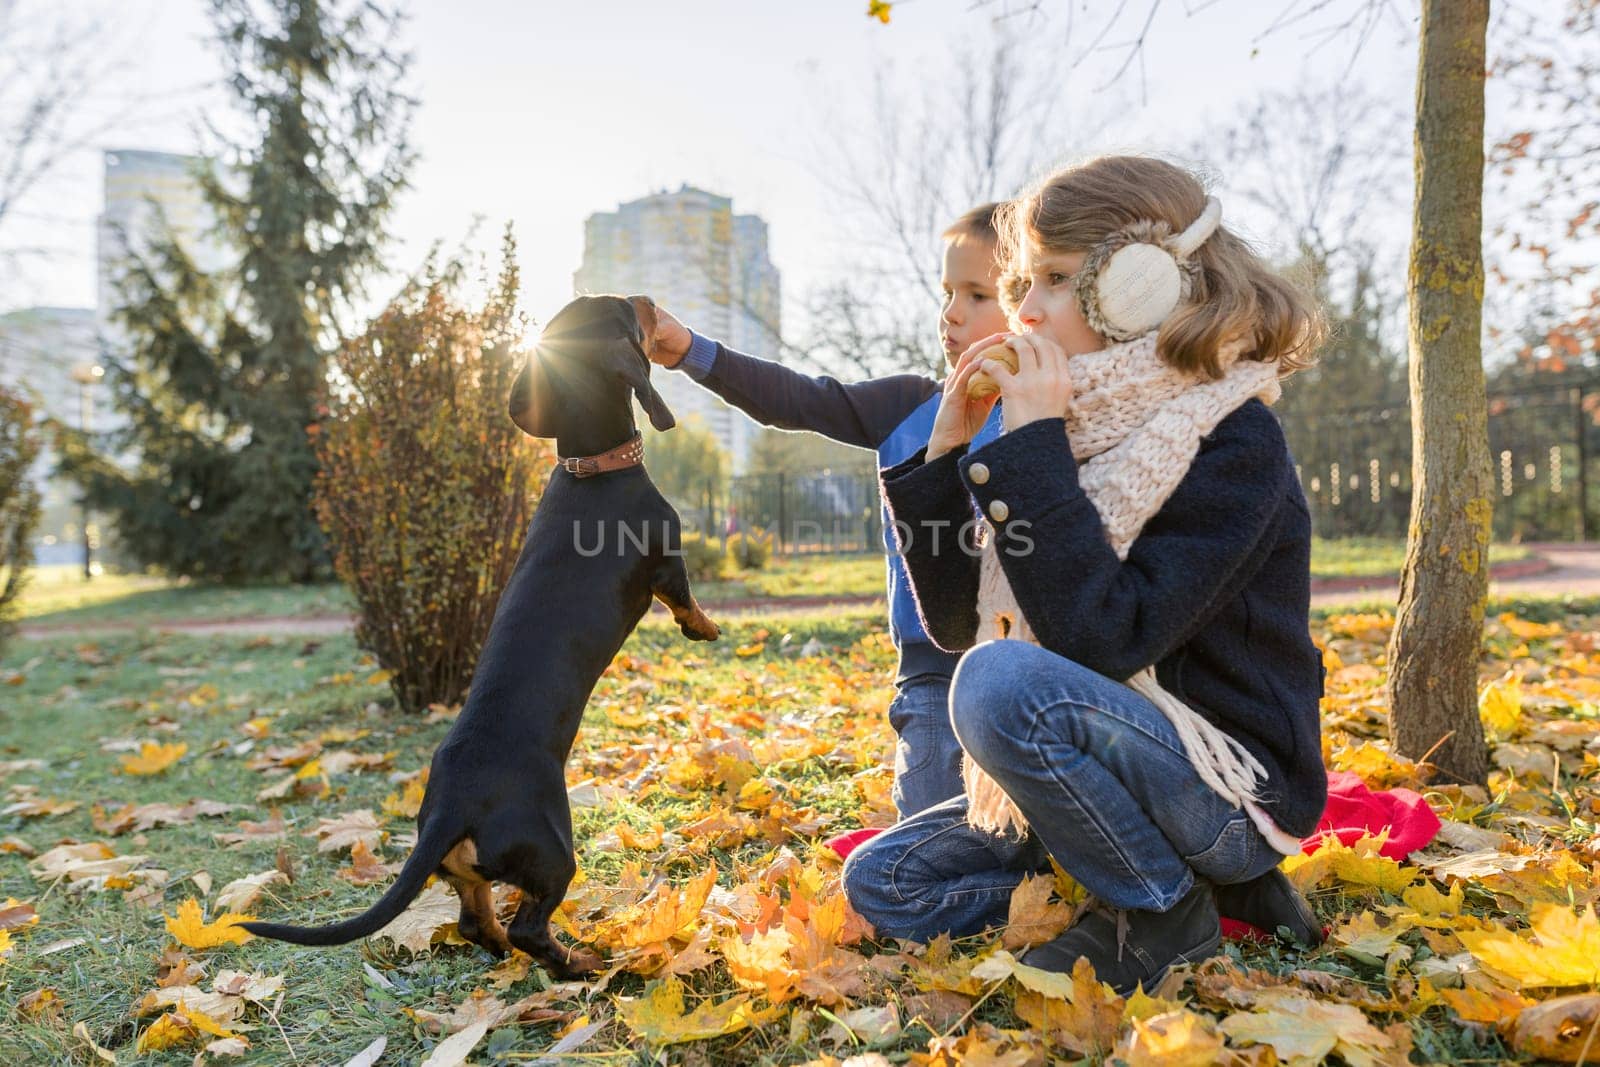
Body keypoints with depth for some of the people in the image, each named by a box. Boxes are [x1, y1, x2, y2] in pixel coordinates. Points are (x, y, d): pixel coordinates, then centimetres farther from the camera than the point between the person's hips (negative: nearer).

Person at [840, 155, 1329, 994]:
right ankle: (1174, 870, 5)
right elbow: (955, 622, 3)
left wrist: (1034, 449, -26)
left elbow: (1104, 641, -29)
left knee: (1004, 681, -33)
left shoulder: (1230, 441, -17)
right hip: (1107, 772, 8)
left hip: (1236, 790, -7)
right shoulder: (1074, 437, 4)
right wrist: (946, 454, -7)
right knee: (882, 883, 2)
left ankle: (1164, 909, -8)